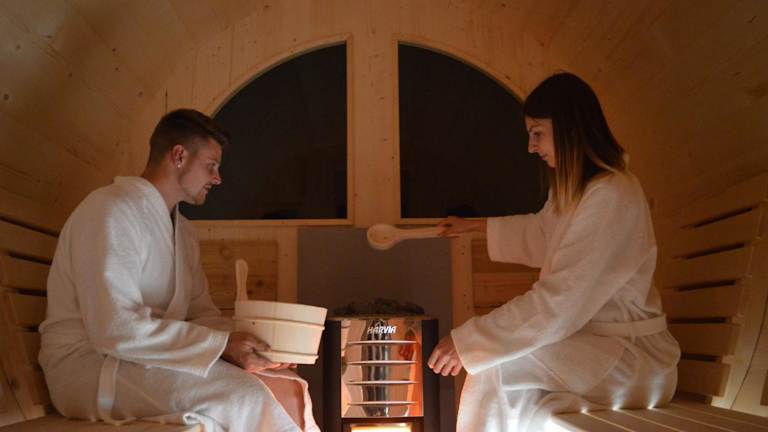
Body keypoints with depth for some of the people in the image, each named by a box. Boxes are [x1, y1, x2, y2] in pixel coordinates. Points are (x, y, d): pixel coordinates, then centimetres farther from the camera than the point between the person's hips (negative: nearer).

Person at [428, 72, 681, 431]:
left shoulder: (612, 197, -24)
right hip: (590, 337, 9)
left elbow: (558, 304, -28)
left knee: (496, 365, -22)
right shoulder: (574, 189, 8)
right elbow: (540, 232, 30)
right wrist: (473, 225, 35)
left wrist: (466, 341, -24)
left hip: (634, 352, -9)